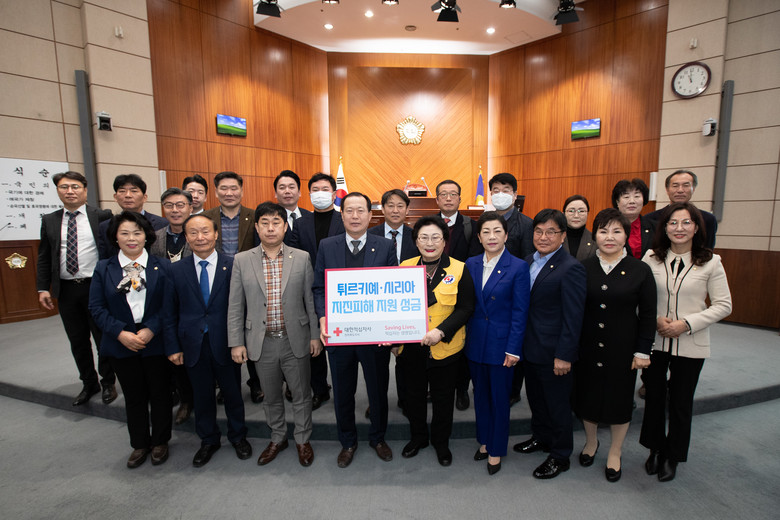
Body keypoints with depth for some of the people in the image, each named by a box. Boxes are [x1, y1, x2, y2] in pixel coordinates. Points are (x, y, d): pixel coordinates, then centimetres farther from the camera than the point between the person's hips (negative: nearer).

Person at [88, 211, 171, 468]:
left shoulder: (161, 266, -4)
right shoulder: (103, 269, 2)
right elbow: (97, 307, -2)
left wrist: (151, 330, -18)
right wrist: (121, 333, -14)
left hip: (155, 343, -1)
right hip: (121, 345, 2)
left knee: (160, 394, 11)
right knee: (134, 397, 15)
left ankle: (160, 442, 32)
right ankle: (139, 444, 34)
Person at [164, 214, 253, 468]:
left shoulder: (233, 266, -7)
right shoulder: (176, 271, 0)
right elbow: (170, 313, 3)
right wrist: (173, 347, 0)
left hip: (225, 343, -2)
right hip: (194, 346, 2)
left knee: (232, 392, 14)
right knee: (202, 396, 17)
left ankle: (238, 436, 38)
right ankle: (208, 440, 40)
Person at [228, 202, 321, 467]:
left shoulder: (302, 258, -3)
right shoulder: (242, 261, -1)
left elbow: (311, 300, 0)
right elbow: (235, 306, 1)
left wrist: (315, 335, -1)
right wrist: (236, 342, -1)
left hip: (295, 340, -1)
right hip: (262, 343, 1)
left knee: (301, 394, 13)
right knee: (271, 396, 19)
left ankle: (303, 439, 36)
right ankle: (278, 438, 42)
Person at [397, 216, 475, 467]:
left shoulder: (458, 270, -7)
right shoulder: (405, 267, 1)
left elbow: (465, 308, -9)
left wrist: (441, 331, -21)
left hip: (444, 348, -2)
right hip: (410, 347, 3)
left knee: (443, 398, 15)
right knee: (414, 395, 19)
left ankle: (441, 442, 40)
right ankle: (417, 437, 44)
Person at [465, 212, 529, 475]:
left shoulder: (518, 267, -10)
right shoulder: (471, 265, 2)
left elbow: (520, 312, -10)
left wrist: (513, 349, -12)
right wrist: (465, 337, 1)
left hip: (501, 343, -4)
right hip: (475, 342, 4)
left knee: (499, 398, 11)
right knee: (480, 394, 18)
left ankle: (496, 450, 30)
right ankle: (484, 440, 39)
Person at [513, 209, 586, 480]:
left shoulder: (570, 268, -17)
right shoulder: (529, 261, 6)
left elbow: (573, 317, -18)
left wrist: (564, 355, -18)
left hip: (553, 352, -7)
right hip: (530, 347, 7)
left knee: (557, 403, 11)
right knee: (535, 397, 23)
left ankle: (560, 456, 30)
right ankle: (541, 437, 46)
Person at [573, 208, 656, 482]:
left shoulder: (640, 270, -6)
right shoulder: (583, 268, -3)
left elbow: (648, 315, -2)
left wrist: (642, 351, -5)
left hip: (623, 349, -1)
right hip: (587, 348, 1)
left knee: (619, 399, 13)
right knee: (587, 395, 14)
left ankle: (615, 453, 36)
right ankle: (591, 441, 41)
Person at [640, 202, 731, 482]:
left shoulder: (710, 262, -6)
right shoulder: (652, 257, -3)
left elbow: (723, 305, -4)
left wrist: (687, 323, -15)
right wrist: (655, 320, -12)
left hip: (690, 345, -1)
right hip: (655, 341, 1)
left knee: (681, 403, 12)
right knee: (654, 397, 14)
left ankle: (672, 456, 33)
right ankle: (655, 450, 35)